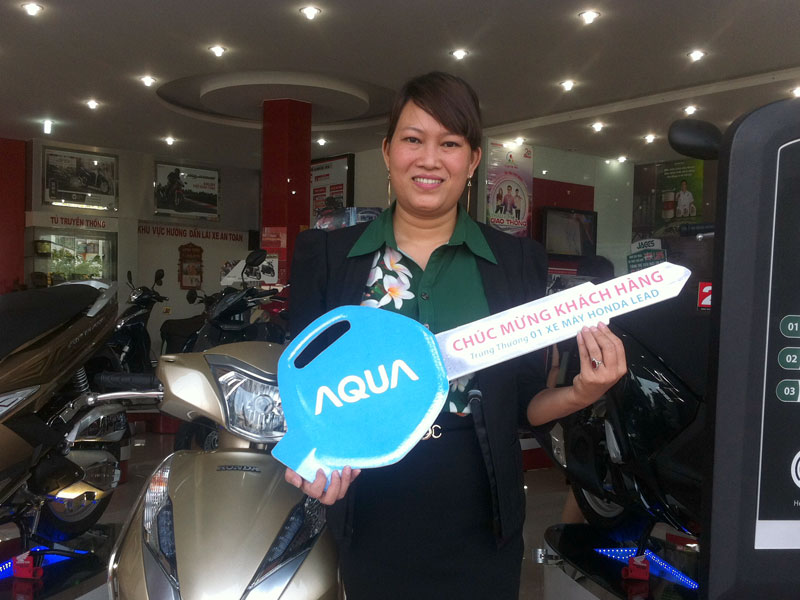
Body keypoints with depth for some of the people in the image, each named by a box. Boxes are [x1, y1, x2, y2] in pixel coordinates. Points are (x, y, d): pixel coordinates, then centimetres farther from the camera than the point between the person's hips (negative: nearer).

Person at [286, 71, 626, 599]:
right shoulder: (325, 255, -3)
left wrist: (579, 395, -17)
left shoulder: (519, 261, -2)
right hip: (371, 529, 0)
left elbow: (521, 403, 2)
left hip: (479, 531, 1)